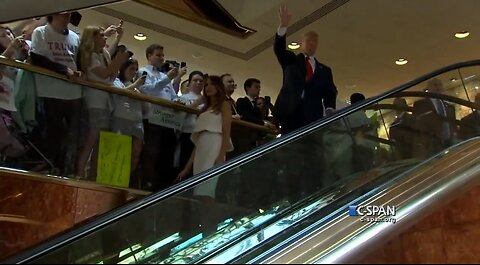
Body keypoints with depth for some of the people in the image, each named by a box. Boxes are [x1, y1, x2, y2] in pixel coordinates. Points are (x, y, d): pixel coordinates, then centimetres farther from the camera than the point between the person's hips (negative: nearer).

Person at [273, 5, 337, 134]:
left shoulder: (325, 70, 22)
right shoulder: (291, 60, 19)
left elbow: (330, 93, 12)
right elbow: (279, 49, 0)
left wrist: (330, 110, -9)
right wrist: (283, 26, -16)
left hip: (313, 117, 2)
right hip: (289, 112, -1)